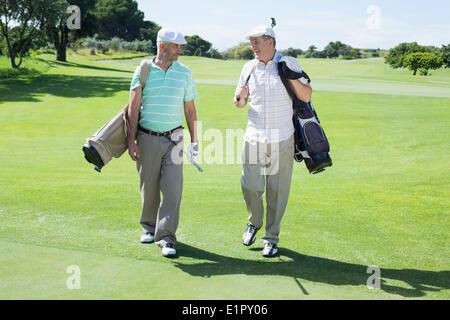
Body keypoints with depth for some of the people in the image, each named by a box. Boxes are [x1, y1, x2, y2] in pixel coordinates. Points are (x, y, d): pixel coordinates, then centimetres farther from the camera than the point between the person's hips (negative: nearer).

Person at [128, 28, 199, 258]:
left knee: (172, 188, -8)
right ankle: (149, 226, 32)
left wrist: (194, 140, 8)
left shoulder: (184, 73, 5)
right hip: (147, 137, -1)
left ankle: (166, 237, -3)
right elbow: (133, 107, -3)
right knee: (149, 186, 10)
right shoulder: (143, 71, -1)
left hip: (173, 138, 1)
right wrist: (131, 140, -10)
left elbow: (190, 108, 10)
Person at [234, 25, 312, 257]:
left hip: (282, 139, -2)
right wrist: (240, 98, -9)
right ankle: (254, 222, 28)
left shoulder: (290, 64, 0)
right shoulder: (249, 68, 8)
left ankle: (271, 237, 16)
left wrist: (292, 77, -17)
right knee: (250, 187, -1)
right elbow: (240, 103, 15)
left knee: (277, 190, 3)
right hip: (254, 138, 2)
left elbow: (306, 97, -2)